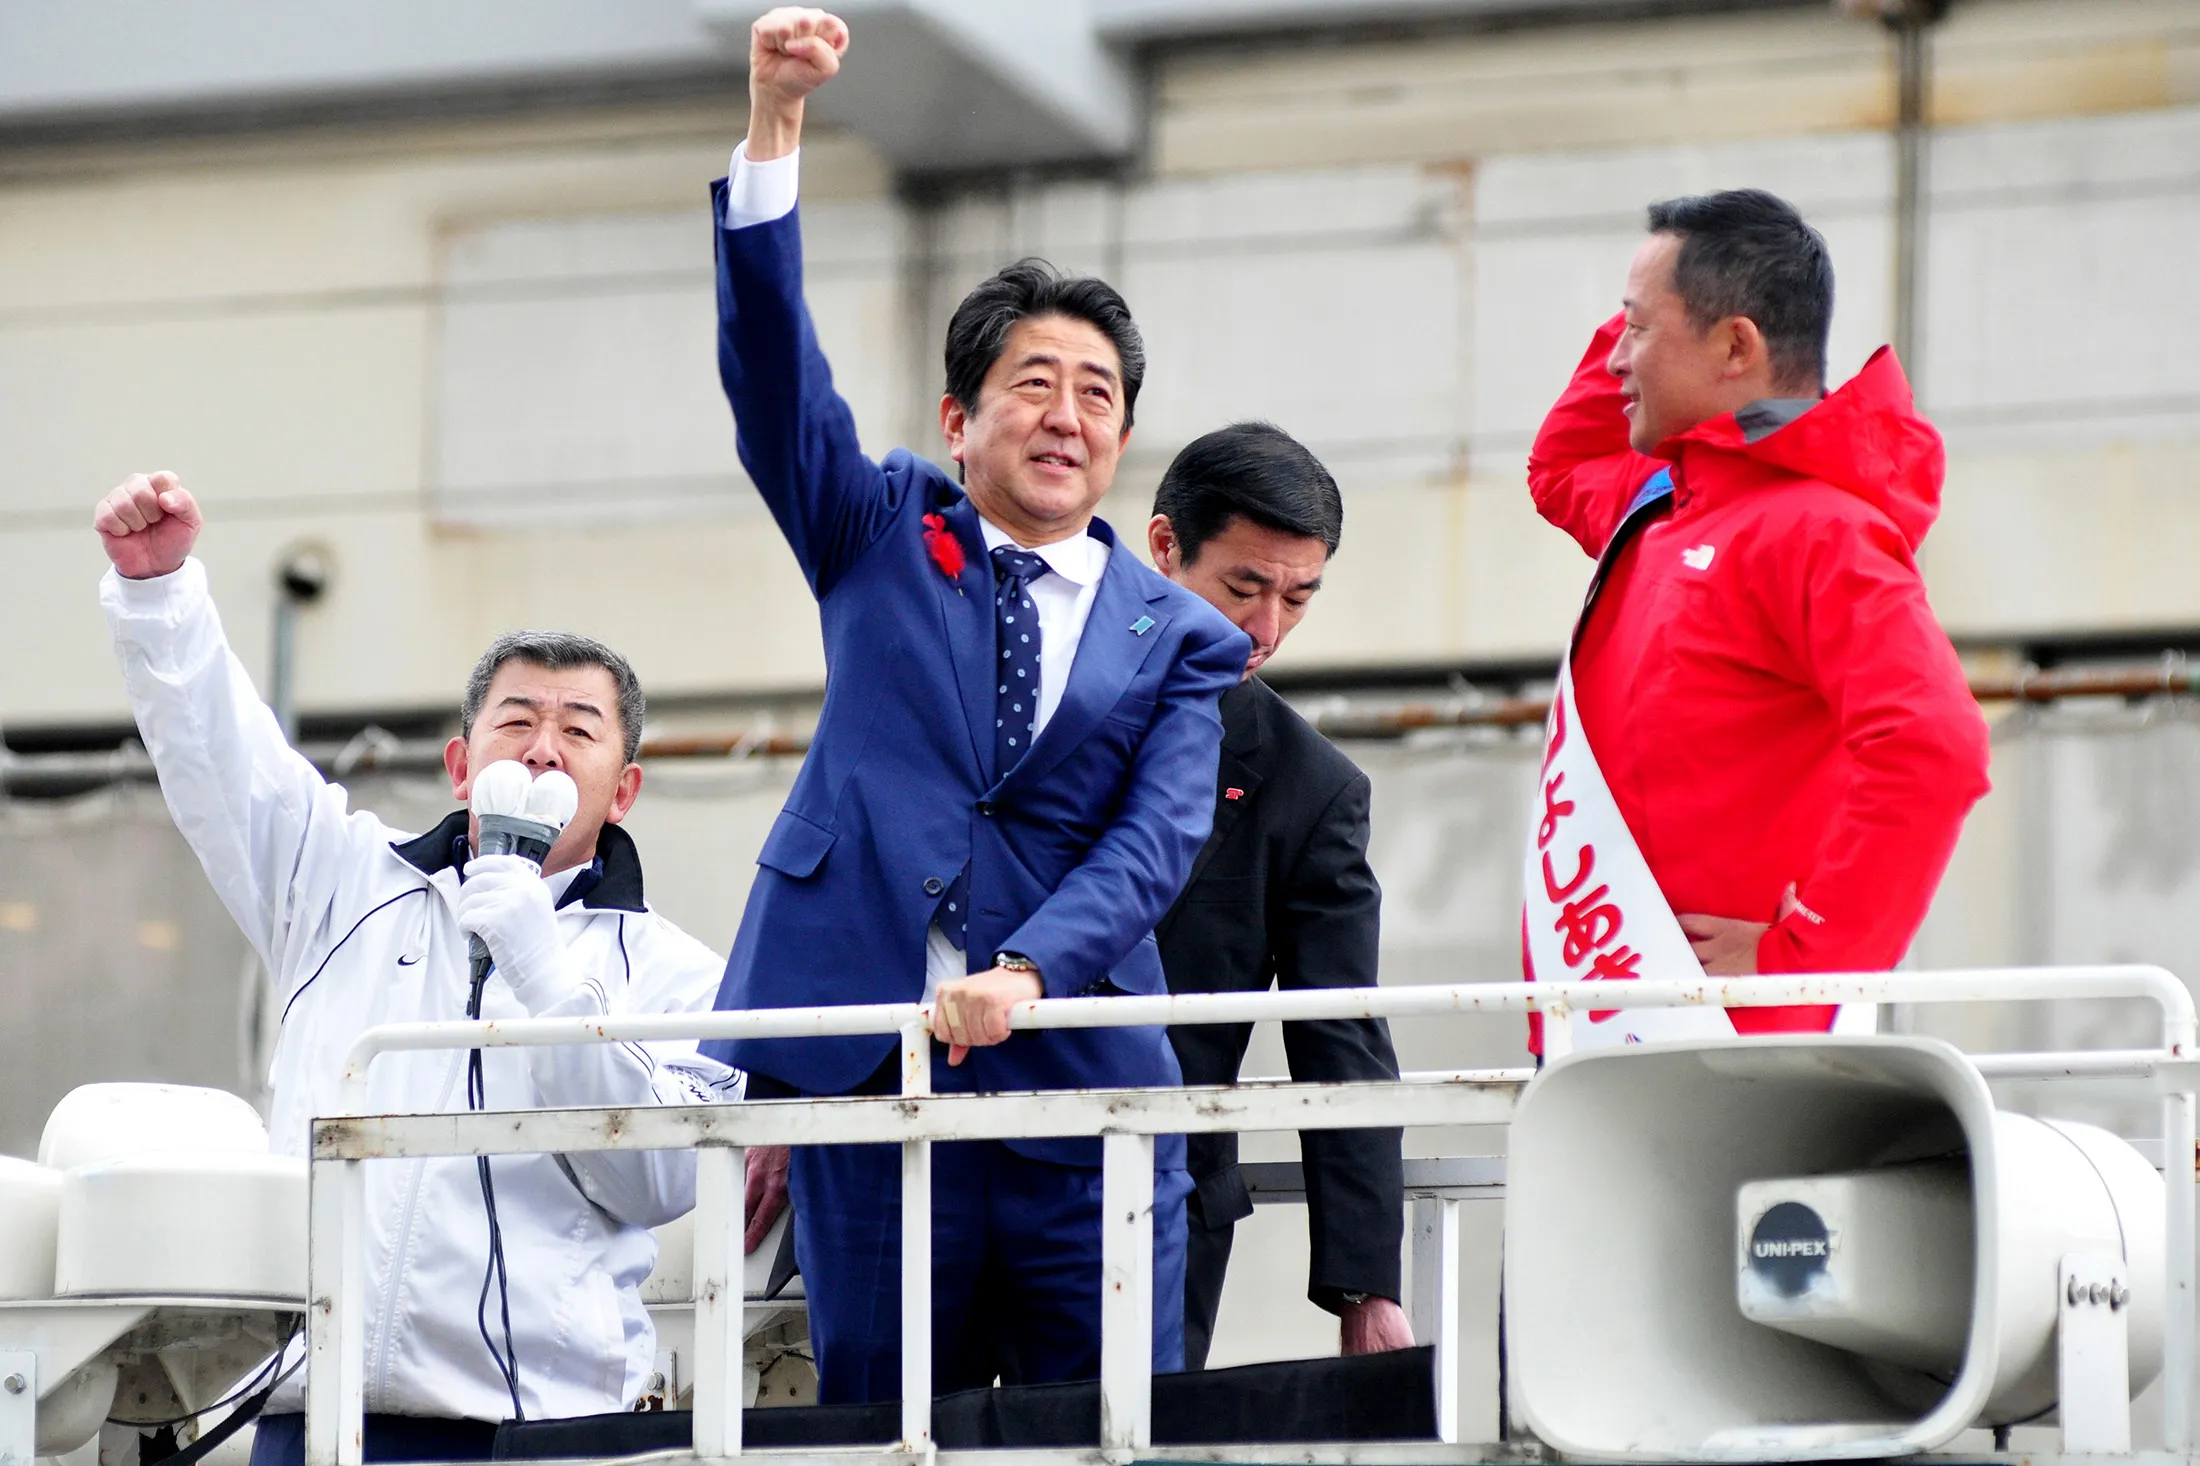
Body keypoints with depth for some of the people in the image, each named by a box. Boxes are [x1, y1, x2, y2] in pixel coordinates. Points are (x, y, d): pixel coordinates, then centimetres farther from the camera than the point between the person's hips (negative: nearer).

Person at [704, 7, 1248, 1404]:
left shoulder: (1177, 641, 11)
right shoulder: (883, 535, 13)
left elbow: (1155, 842, -2)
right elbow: (772, 364, 0)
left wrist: (1025, 973, -21)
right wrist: (775, 122, -14)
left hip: (1081, 1080, 0)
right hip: (870, 1064, 0)